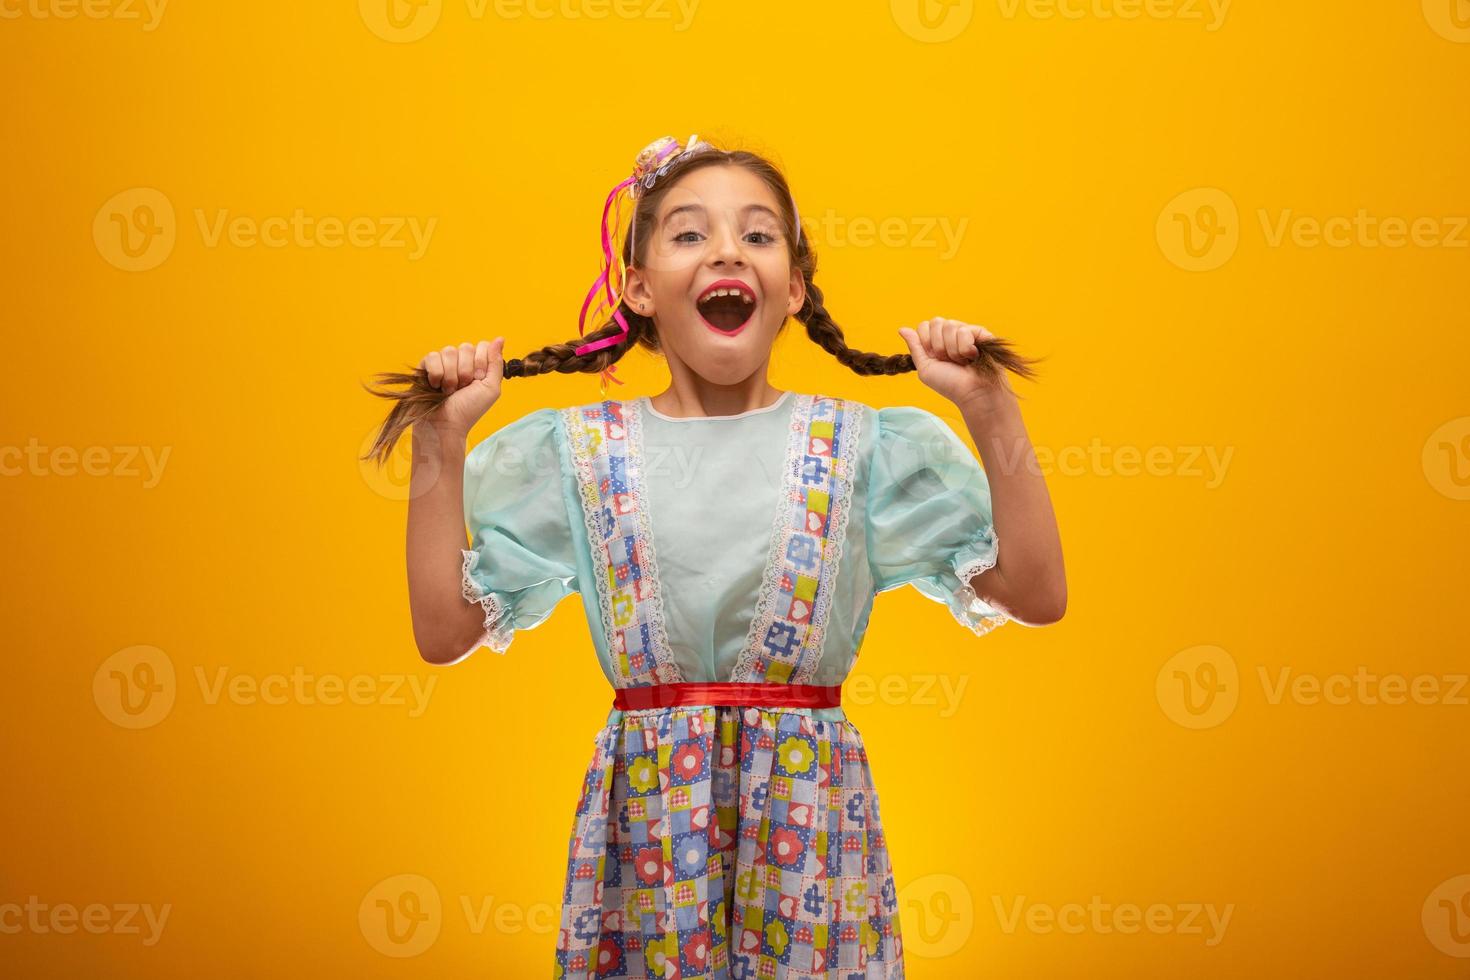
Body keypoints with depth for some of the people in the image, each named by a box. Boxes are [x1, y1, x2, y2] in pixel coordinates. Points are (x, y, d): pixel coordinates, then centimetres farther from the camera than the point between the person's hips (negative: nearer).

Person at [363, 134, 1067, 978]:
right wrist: (442, 441, -6)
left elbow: (1038, 596, -3)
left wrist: (991, 411, -11)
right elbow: (443, 631, 1)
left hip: (810, 809, 0)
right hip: (645, 818, 1)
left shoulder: (865, 446, 1)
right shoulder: (571, 451, 3)